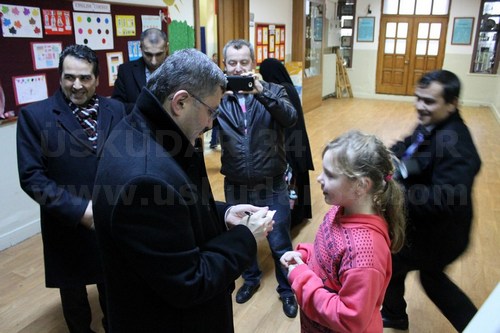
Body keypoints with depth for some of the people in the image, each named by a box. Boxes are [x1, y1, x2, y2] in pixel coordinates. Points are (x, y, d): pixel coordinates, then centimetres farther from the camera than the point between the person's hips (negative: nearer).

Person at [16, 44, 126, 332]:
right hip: (68, 226, -2)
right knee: (73, 291, 21)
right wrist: (79, 210, -21)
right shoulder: (34, 115, -10)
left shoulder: (117, 110, -3)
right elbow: (31, 177, -14)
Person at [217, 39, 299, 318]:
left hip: (272, 185, -2)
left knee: (280, 243, 12)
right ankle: (251, 278, 48)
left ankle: (287, 289, 37)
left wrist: (261, 93, -38)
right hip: (236, 186, 2)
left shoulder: (274, 90, -5)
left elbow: (291, 118, -23)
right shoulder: (220, 96, -3)